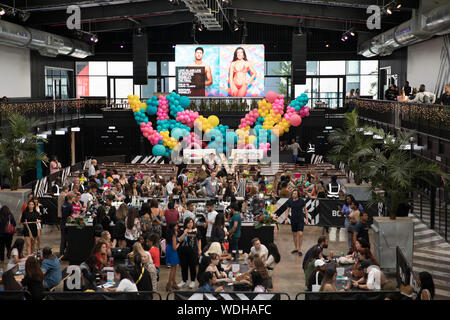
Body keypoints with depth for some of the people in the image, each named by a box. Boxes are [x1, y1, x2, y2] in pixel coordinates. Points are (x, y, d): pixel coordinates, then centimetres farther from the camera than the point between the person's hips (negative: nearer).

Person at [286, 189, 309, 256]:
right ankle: (296, 248, 25)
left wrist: (306, 219, 0)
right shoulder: (290, 201, -1)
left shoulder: (301, 201, -7)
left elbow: (305, 209, 3)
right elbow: (288, 210, 9)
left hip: (300, 220, -3)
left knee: (300, 234, -12)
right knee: (294, 234, 10)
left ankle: (300, 249, -3)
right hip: (293, 220, 3)